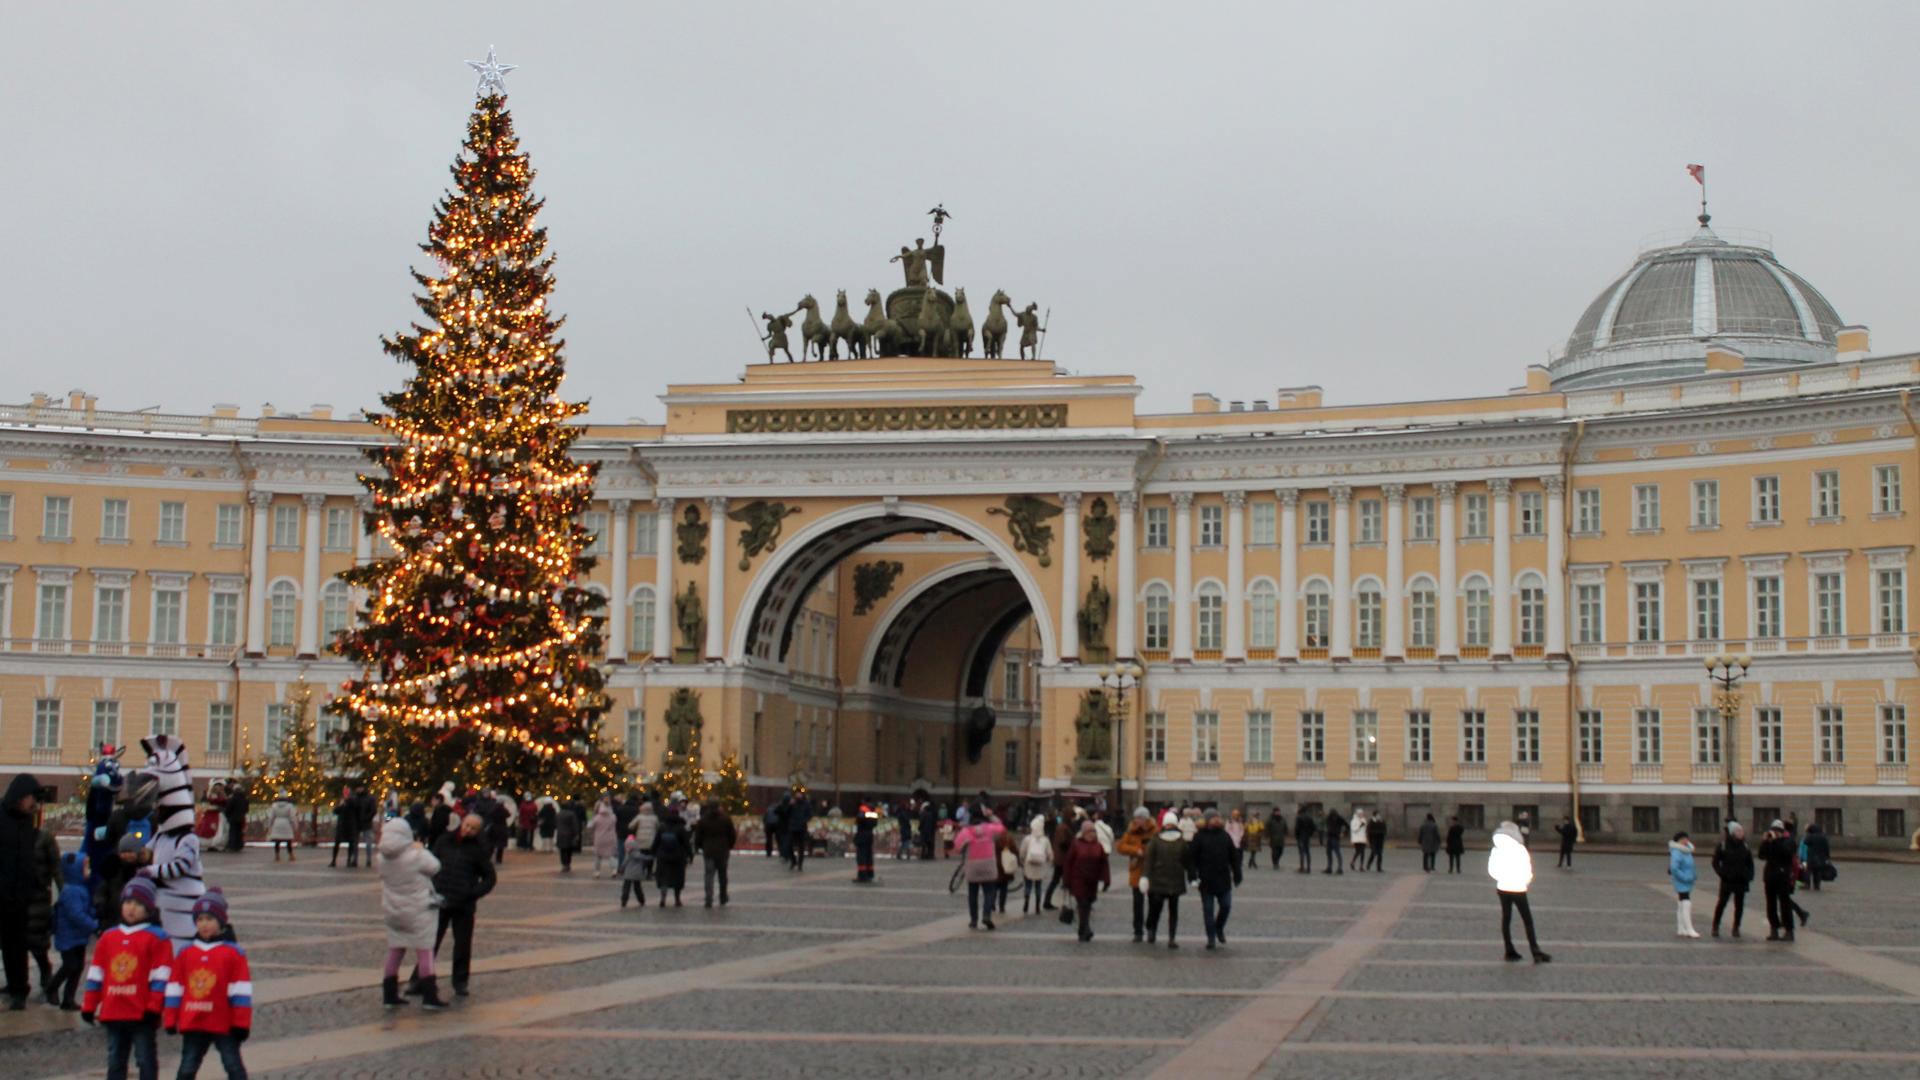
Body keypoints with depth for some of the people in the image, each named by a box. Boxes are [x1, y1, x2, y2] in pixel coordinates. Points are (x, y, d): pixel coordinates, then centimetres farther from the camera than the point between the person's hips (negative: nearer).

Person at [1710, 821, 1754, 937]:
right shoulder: (1722, 845, -4)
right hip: (1727, 880, -3)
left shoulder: (1745, 846, 7)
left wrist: (1749, 876, 1)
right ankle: (1715, 926, 9)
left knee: (1739, 905, 6)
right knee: (1722, 903, -2)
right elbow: (1716, 861, 0)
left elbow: (1750, 863, 13)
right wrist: (1721, 873, -13)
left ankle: (1736, 927, 15)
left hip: (1741, 880, 3)